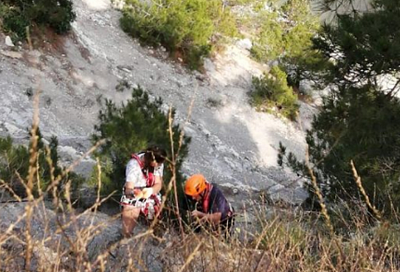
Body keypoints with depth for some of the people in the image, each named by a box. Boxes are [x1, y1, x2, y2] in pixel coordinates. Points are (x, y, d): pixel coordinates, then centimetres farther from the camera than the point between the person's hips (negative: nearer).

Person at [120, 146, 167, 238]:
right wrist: (133, 192, -58)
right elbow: (129, 188, -33)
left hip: (150, 196, 4)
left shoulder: (158, 163, -16)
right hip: (133, 197, -4)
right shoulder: (134, 164, -28)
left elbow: (158, 184, -15)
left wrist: (150, 190, -39)